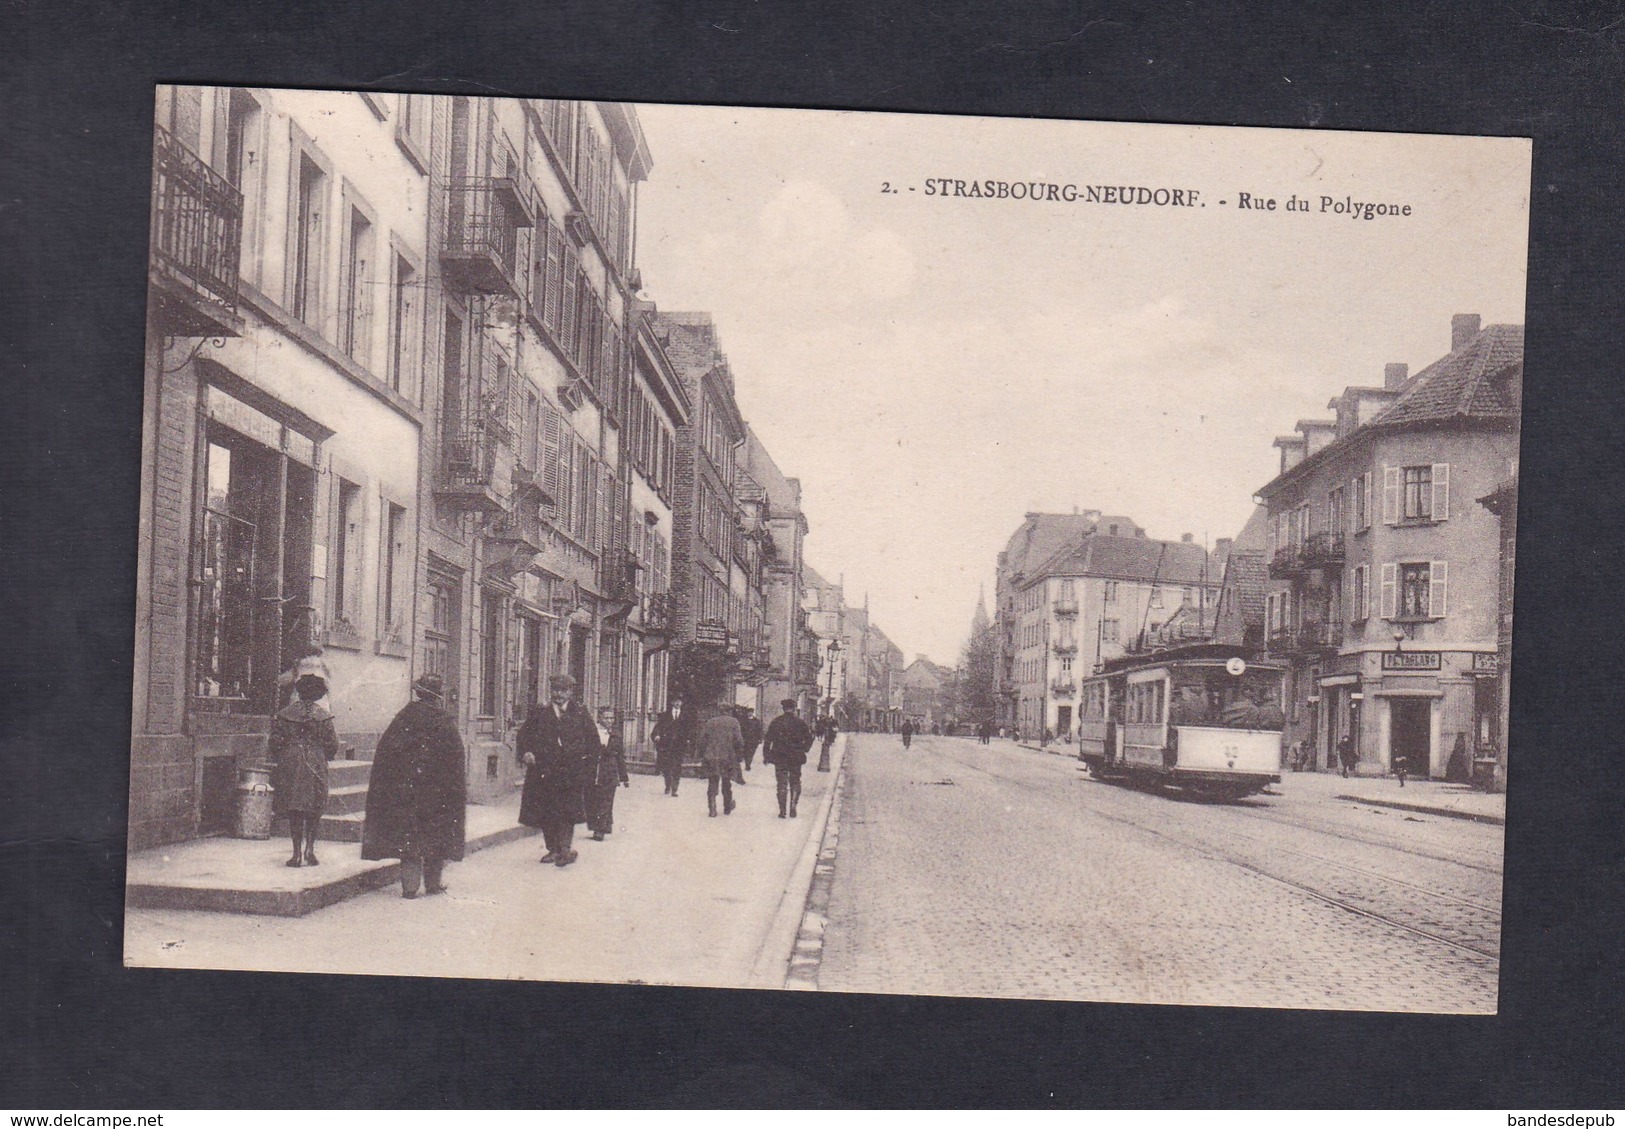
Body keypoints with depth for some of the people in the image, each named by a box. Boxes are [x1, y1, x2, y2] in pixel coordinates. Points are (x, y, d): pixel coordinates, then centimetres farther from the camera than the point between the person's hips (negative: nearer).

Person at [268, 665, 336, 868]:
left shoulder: (285, 714, -1)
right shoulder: (323, 716, -3)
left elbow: (275, 742, 0)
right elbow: (332, 746, -1)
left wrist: (275, 759, 17)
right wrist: (324, 757, 20)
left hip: (290, 767, 0)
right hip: (316, 767, 0)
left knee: (293, 812, 4)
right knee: (313, 812, 9)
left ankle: (297, 853, 2)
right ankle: (309, 849, 2)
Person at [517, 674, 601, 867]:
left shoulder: (580, 714, 6)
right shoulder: (540, 715, 9)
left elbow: (593, 740, 10)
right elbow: (523, 735, 14)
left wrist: (587, 760, -2)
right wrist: (525, 752, -4)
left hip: (570, 772, -2)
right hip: (544, 771, 2)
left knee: (567, 811, -12)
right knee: (546, 813, 3)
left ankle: (565, 849, -13)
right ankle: (553, 849, 13)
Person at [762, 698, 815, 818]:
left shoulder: (776, 722, -2)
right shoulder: (800, 723, -3)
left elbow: (768, 739, -2)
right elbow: (809, 738, 0)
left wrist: (766, 755, 3)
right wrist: (803, 750, 14)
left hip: (779, 758, 0)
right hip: (796, 758, 0)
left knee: (782, 784, 5)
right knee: (795, 784, 13)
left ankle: (782, 810, 0)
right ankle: (793, 807, 4)